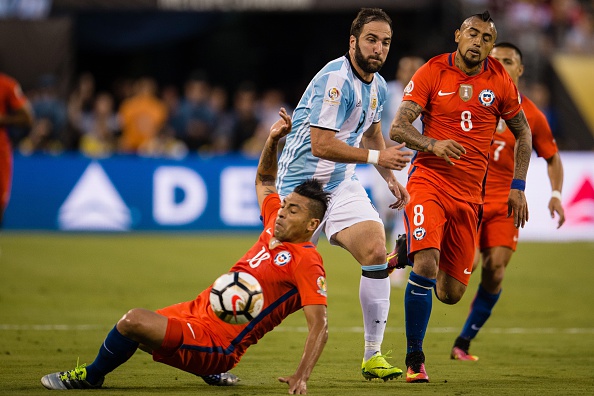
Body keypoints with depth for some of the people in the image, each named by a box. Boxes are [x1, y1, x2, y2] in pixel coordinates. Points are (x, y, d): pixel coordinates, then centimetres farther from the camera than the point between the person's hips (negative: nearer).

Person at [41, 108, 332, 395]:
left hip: (215, 344, -10)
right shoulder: (275, 225, 8)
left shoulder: (307, 263, -17)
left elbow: (319, 326, -23)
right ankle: (209, 371, 27)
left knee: (134, 321, -25)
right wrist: (273, 140, 11)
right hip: (197, 310, 10)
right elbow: (263, 180, 28)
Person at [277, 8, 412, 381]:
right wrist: (377, 157, -24)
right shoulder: (335, 80, -20)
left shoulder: (377, 85, 9)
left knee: (376, 253, -11)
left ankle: (373, 355, -3)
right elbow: (322, 144, -26)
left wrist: (391, 178, 20)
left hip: (342, 183, 7)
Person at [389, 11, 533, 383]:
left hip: (469, 192, 3)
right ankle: (414, 358, -10)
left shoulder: (500, 81, 4)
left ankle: (415, 249, 38)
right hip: (429, 181, -3)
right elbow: (398, 128, -9)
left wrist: (518, 187, 9)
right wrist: (433, 144, -28)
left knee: (451, 293, 3)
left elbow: (523, 133, 17)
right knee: (426, 266, -25)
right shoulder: (432, 73, -4)